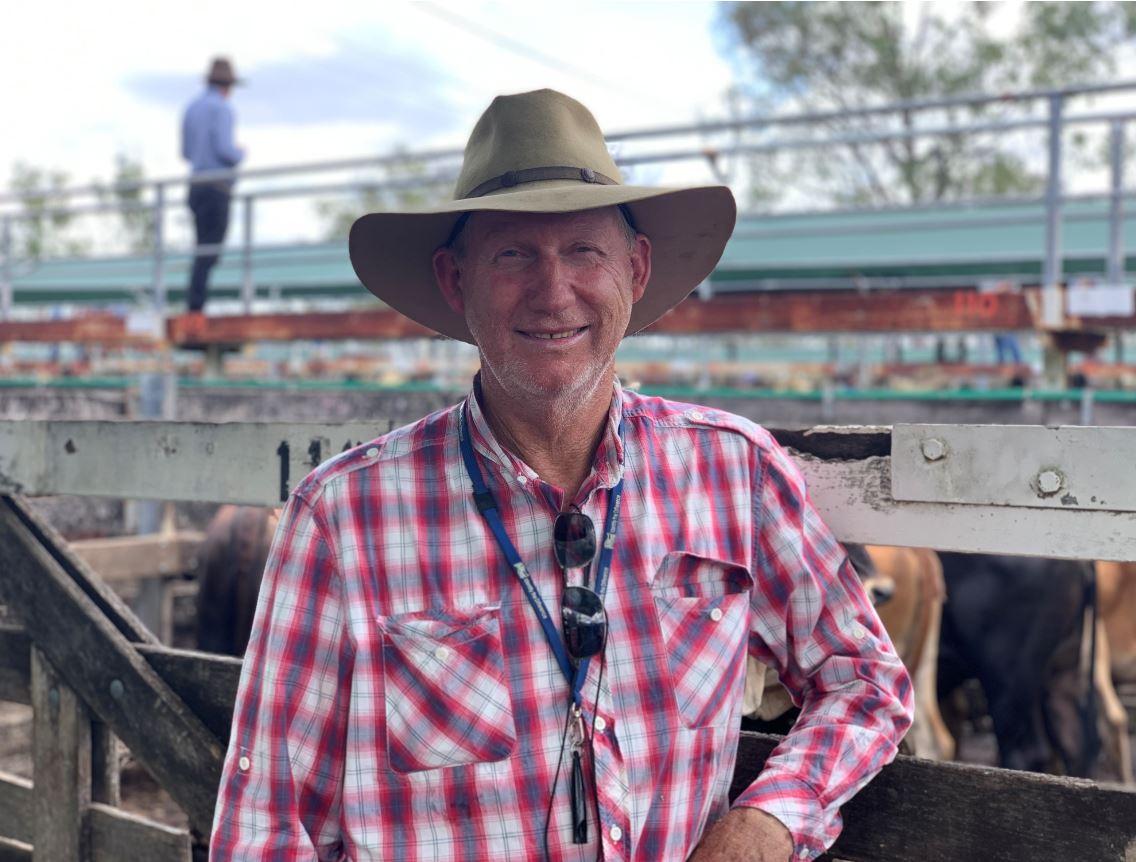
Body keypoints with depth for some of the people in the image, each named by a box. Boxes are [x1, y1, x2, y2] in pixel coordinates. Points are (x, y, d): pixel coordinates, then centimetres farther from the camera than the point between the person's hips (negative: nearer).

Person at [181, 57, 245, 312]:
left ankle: (194, 304, 9)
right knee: (210, 251, -10)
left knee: (203, 249, 12)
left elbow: (186, 152, 20)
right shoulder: (221, 109, -9)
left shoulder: (192, 108, 16)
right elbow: (224, 149, -17)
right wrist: (240, 154, 3)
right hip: (217, 187, -8)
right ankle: (196, 304, -15)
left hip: (196, 185, 8)